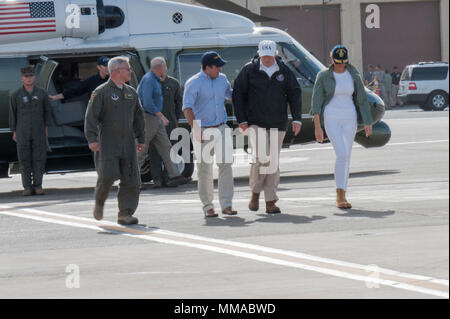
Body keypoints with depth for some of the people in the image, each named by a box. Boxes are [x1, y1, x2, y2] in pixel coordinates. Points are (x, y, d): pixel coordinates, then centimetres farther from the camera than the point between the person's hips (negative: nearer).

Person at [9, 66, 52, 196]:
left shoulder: (42, 94, 3)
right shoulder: (16, 95, 1)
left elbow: (47, 111, 13)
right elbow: (12, 114, 5)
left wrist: (46, 127, 8)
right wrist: (14, 132, 3)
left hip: (39, 132, 1)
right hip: (22, 134, -1)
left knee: (39, 159, -1)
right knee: (24, 160, 0)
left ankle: (38, 185, 6)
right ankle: (27, 187, 4)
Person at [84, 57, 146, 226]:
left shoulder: (131, 92, 15)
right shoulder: (101, 92, -4)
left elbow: (138, 117, 22)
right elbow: (91, 116, -9)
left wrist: (141, 139, 19)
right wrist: (92, 139, -18)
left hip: (127, 143, 6)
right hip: (107, 143, -6)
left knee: (131, 179, -2)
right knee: (108, 175, -15)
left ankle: (125, 214, 0)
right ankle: (99, 202, 12)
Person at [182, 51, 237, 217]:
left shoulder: (222, 79, 10)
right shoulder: (194, 83, -8)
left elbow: (231, 95, 30)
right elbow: (187, 108, -15)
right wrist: (195, 129, -25)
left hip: (221, 129, 5)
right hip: (203, 132, -4)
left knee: (226, 165, -5)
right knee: (204, 169, 0)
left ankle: (226, 204, -2)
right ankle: (208, 206, 8)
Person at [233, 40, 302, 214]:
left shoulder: (284, 71, 6)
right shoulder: (249, 70, -1)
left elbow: (295, 94, 10)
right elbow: (238, 94, 3)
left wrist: (297, 119, 1)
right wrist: (241, 120, -4)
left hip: (278, 124, 3)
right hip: (256, 123, -3)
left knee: (274, 162, 3)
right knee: (260, 158, -17)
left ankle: (270, 202, 9)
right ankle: (255, 193, 4)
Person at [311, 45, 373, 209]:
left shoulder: (353, 76, 2)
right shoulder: (323, 76, -5)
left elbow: (362, 99, 7)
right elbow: (316, 102, -7)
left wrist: (368, 123, 1)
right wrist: (317, 127, -14)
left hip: (349, 118, 4)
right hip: (331, 119, -4)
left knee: (346, 158, 6)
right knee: (342, 154, -19)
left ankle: (341, 196, 16)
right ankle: (340, 196, -12)